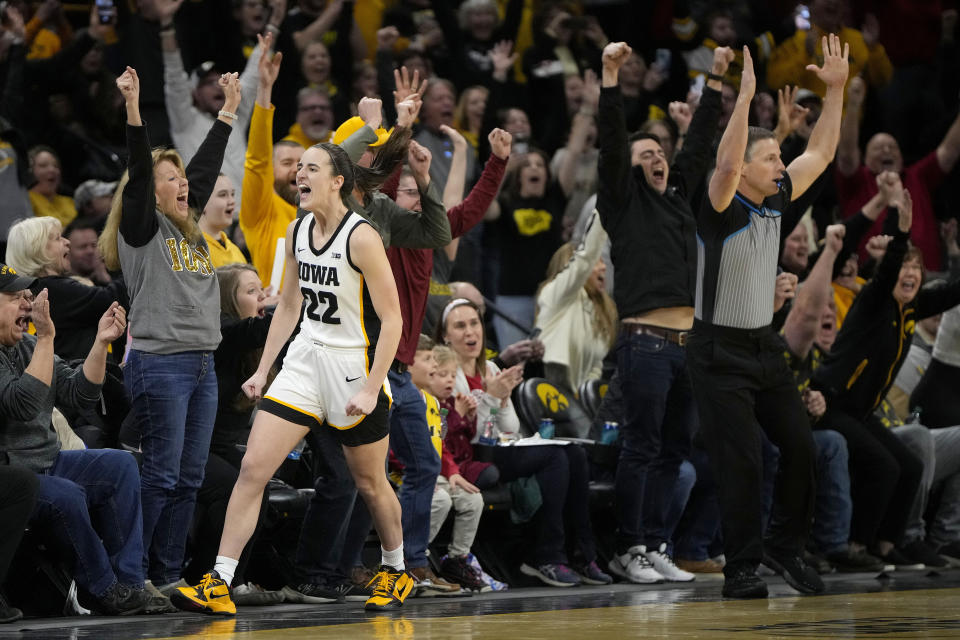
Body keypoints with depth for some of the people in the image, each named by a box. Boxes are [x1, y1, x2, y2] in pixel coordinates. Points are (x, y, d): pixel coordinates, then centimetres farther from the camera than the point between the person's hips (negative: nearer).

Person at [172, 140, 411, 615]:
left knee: (370, 483, 10)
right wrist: (263, 370, 11)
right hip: (305, 361, 6)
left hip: (355, 364, -6)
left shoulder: (361, 237, -16)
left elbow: (391, 320, -15)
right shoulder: (298, 231, 4)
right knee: (253, 467, -7)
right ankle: (219, 584, -9)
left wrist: (371, 389, -19)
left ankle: (395, 572, 34)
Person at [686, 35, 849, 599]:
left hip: (765, 346, 7)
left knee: (800, 447, 3)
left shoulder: (778, 202, 7)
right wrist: (746, 96, -37)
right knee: (742, 463, -8)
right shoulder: (721, 209, -13)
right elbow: (727, 163, -33)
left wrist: (837, 88, 5)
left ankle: (785, 546, 19)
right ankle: (741, 569, 0)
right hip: (722, 353, -7)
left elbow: (821, 153, 12)